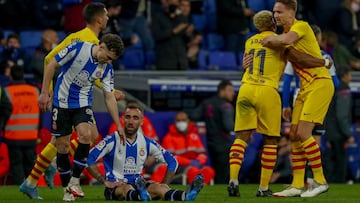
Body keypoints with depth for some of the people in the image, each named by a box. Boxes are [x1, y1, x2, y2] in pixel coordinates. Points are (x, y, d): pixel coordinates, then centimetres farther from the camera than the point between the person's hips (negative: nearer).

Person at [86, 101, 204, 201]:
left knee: (157, 187, -27)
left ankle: (186, 196, -58)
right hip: (115, 186, -4)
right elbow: (89, 159, -12)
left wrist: (164, 185, 4)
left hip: (137, 186, 4)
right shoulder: (112, 140, -5)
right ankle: (141, 196, -77)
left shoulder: (147, 143, 8)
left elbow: (172, 162, 16)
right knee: (127, 188, -39)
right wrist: (105, 182, -16)